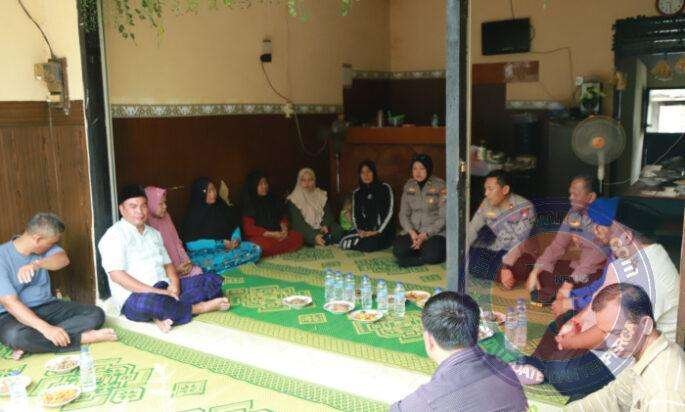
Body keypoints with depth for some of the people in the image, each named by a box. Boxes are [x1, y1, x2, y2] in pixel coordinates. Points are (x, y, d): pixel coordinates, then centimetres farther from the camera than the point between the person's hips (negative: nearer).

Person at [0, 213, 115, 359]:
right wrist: (46, 328, -38)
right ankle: (83, 338, -26)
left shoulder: (44, 247, 1)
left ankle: (30, 346, -26)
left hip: (47, 307, 6)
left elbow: (63, 259, -21)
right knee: (16, 335, -40)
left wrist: (36, 264, -43)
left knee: (95, 314, -15)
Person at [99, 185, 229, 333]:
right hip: (134, 296, -7)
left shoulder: (154, 233, 19)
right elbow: (117, 275, -16)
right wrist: (158, 292, -22)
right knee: (150, 302, -42)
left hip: (163, 287, 7)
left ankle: (164, 315, -24)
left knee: (212, 280, -5)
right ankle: (199, 307, -15)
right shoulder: (114, 236, -5)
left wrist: (174, 284, -6)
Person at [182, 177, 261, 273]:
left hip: (227, 247, 6)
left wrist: (236, 238, -9)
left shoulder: (220, 205, 6)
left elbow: (235, 225, 14)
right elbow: (191, 244, -15)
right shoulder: (193, 214, -10)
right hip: (203, 253, -6)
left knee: (255, 249, -14)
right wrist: (220, 243, -19)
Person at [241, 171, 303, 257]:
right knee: (266, 245, -41)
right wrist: (272, 234, -17)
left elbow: (282, 217, 18)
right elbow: (249, 229, -11)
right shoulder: (248, 204, -4)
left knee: (298, 237, -22)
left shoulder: (273, 200, 14)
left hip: (277, 235, 6)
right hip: (259, 237, -6)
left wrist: (284, 228, -6)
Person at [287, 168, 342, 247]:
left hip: (322, 229, 3)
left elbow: (328, 214, 7)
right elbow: (298, 223, -12)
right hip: (306, 231, -3)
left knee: (337, 230, -26)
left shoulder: (322, 195, 14)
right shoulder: (293, 200, -1)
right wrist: (314, 236, -27)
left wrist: (325, 226, -17)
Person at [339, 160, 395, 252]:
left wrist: (377, 232, -14)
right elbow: (355, 215, 11)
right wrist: (360, 230, -9)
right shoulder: (357, 193, 14)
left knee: (368, 245, -35)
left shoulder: (385, 188, 2)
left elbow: (389, 213, -4)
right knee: (344, 242, -23)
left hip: (383, 230, -4)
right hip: (364, 229, 4)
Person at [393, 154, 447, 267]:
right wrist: (412, 232, -13)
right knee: (398, 250, -26)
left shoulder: (440, 186, -7)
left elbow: (443, 217, -9)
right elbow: (403, 214, 6)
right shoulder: (409, 186, 6)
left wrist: (425, 235, -18)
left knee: (431, 254, -34)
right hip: (413, 231, 4)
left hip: (435, 232, -3)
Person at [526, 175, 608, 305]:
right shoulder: (574, 213, 1)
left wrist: (570, 283, -34)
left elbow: (595, 256, -30)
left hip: (600, 270, -8)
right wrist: (535, 272, -9)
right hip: (579, 265, 8)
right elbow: (558, 245, 1)